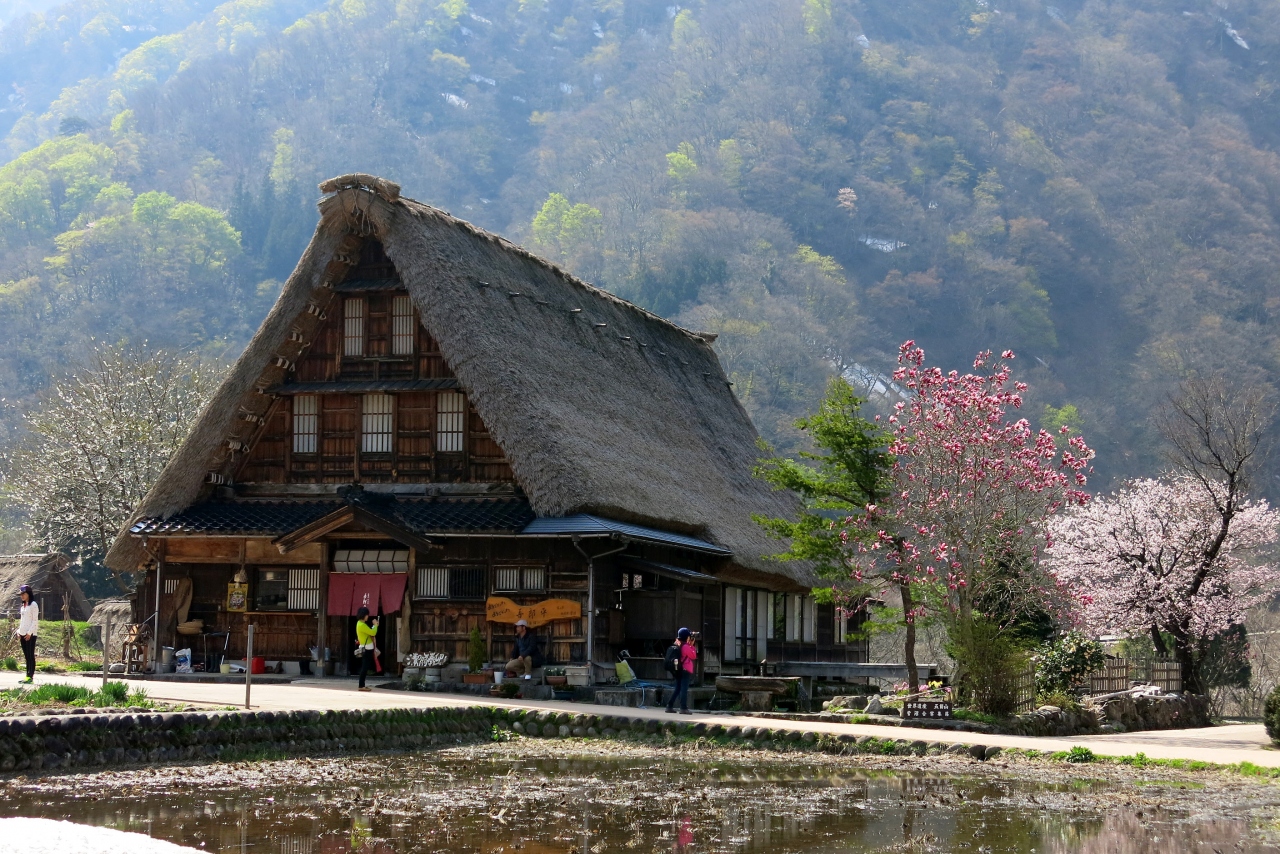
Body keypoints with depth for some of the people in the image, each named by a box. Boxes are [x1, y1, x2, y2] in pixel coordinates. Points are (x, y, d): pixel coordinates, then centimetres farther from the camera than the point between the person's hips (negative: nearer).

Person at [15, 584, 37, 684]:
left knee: (30, 655, -8)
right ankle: (27, 676, 7)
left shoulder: (33, 605, -7)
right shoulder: (22, 605, 16)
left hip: (30, 634, -8)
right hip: (23, 634, 8)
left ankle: (31, 676, -9)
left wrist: (29, 633, -16)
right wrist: (19, 631, 11)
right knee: (26, 656, 7)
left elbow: (35, 620, -11)